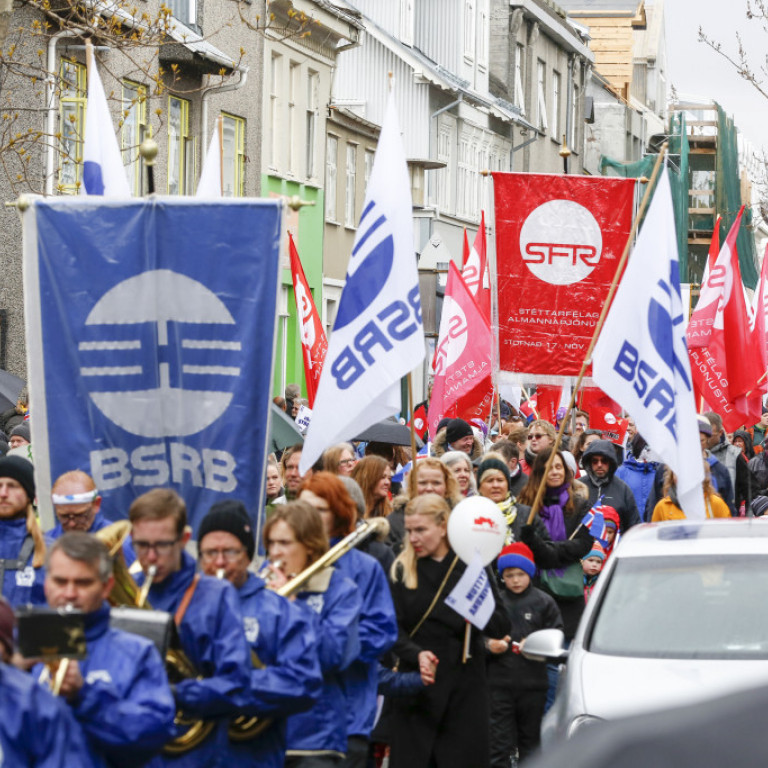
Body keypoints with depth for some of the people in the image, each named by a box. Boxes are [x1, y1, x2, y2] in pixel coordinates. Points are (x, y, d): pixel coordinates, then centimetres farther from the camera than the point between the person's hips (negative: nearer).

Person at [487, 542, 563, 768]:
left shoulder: (543, 602, 3)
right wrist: (489, 645, -10)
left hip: (533, 682, 0)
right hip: (499, 680, 0)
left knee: (530, 736, 9)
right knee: (499, 740, -2)